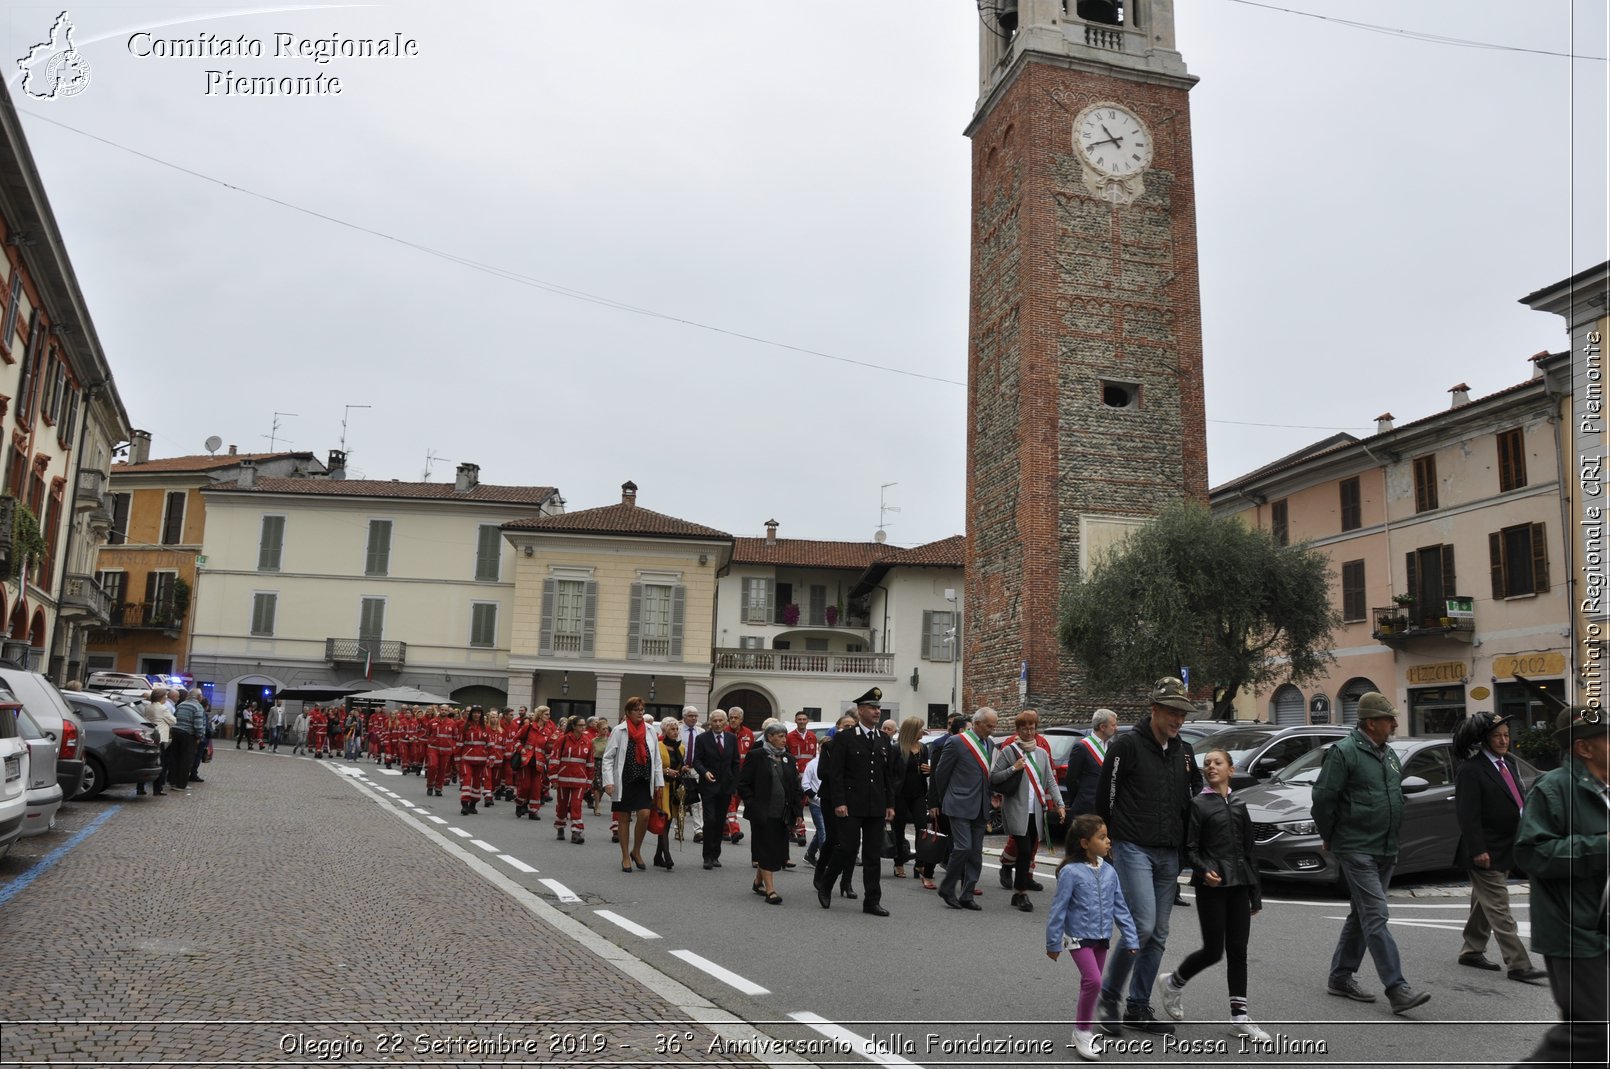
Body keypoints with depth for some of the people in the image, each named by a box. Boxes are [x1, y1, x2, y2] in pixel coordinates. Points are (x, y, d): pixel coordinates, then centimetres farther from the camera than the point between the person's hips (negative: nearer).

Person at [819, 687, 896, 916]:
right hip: (851, 806, -5)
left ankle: (872, 901, 13)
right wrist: (838, 802, -14)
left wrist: (890, 804, 9)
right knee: (848, 848, -6)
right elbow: (835, 773, -7)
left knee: (873, 854, 6)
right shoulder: (844, 738, -4)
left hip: (876, 807, 5)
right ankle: (824, 884, 18)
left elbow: (889, 775, 15)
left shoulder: (884, 740, 12)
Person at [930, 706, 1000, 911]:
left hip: (980, 808, 7)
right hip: (960, 806, -6)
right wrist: (938, 802, 5)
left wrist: (989, 803, 13)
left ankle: (967, 895, 14)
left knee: (976, 853, 6)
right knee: (963, 847, -12)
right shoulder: (957, 743, -8)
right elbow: (940, 773, -1)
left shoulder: (990, 745, 12)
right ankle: (946, 889, 4)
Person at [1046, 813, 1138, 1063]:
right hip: (1079, 938, -6)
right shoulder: (1071, 872, -18)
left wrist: (1131, 939, 5)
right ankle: (1082, 1030, 0)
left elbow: (1120, 908, 6)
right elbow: (1058, 909, -13)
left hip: (1101, 939, 6)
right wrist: (1053, 944, -9)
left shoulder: (1109, 872, 0)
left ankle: (1085, 1032, 28)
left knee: (1091, 984, 14)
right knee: (1093, 981, -17)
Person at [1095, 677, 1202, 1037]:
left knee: (1158, 935, 9)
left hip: (1169, 855, 7)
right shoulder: (1127, 745, -9)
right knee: (1142, 925, -16)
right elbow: (1105, 795, -6)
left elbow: (1195, 795, 22)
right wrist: (1110, 840, 0)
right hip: (1133, 849, -7)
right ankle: (1109, 996, 2)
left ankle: (1138, 1007, 20)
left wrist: (1184, 843, 13)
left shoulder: (1183, 753, 12)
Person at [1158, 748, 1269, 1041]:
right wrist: (1204, 871, -25)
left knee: (1238, 950, 4)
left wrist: (1255, 894, 14)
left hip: (1238, 884, 5)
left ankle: (1239, 1016, 10)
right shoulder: (1198, 805, -2)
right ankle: (1173, 982, 21)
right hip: (1212, 885, -5)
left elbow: (1248, 850, 15)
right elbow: (1190, 848, -6)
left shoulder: (1239, 806, 13)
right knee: (1214, 950, -2)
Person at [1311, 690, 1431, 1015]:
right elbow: (1323, 797, -14)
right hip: (1357, 851, -9)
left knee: (1362, 915, 14)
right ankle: (1397, 989, -12)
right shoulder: (1344, 752, -13)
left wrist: (1393, 837, 20)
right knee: (1376, 917, -11)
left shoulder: (1389, 754, 14)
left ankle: (1340, 978, 24)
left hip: (1385, 851, 9)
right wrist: (1330, 837, -4)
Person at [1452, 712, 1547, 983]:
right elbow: (1467, 815, -18)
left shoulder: (1510, 763, 11)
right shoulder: (1471, 770, -16)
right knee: (1498, 909, -4)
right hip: (1487, 853, -9)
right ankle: (1519, 965, -2)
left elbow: (1518, 801, 18)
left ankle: (1472, 952, 27)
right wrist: (1478, 850, -21)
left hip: (1505, 848, 9)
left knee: (1485, 904, 17)